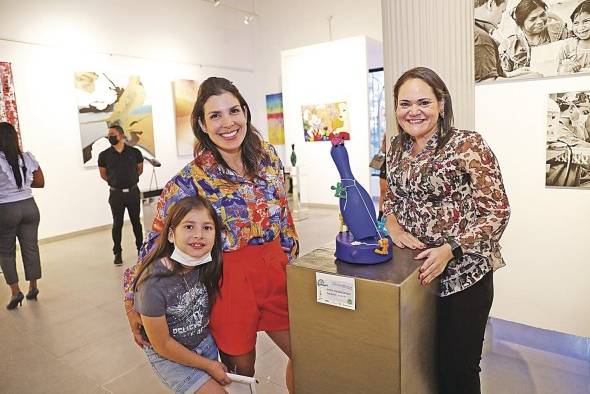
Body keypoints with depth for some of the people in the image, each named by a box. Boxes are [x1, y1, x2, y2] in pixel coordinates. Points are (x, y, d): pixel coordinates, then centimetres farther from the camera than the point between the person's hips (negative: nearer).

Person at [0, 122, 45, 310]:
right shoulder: (28, 157, -1)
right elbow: (40, 182, 6)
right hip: (29, 206, 4)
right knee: (30, 247, 11)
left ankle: (15, 291, 8)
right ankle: (33, 287, 19)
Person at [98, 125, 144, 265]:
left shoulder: (134, 152, -3)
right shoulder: (104, 155, -3)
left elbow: (140, 169, 11)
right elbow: (103, 174, 9)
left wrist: (130, 180, 7)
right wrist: (115, 181, 8)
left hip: (133, 192, 0)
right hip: (116, 194, 0)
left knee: (136, 222, 11)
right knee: (117, 224, 4)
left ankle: (141, 248, 25)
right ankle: (117, 253, 13)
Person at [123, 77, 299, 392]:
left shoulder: (267, 156, -2)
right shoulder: (192, 179, -16)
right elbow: (158, 239, -10)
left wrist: (292, 257, 16)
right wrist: (132, 300, -7)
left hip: (276, 271, 5)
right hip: (230, 281, -4)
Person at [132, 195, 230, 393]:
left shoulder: (207, 265, -18)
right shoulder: (154, 283, -29)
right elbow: (162, 345, -18)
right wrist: (208, 365, -10)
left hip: (206, 343, 4)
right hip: (169, 357, -4)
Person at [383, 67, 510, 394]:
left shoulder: (468, 145, -14)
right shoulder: (396, 147, 4)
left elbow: (497, 212, -13)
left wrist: (449, 250, -23)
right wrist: (393, 226, -5)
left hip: (463, 273, -5)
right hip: (412, 270, 5)